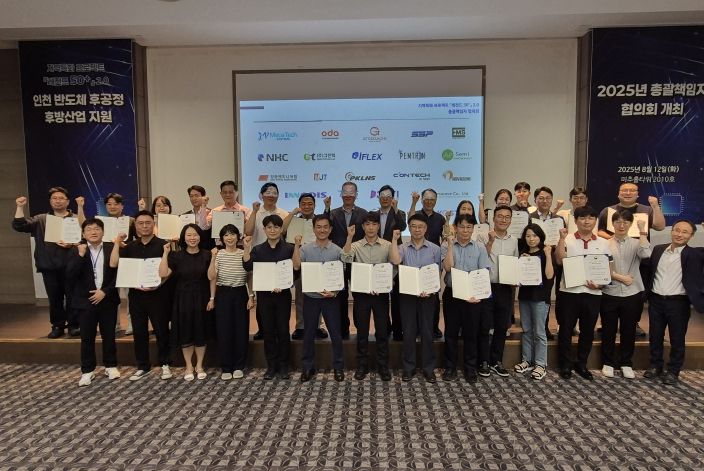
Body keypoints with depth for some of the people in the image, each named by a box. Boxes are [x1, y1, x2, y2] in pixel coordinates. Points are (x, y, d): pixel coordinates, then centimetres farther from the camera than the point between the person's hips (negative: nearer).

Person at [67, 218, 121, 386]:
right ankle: (87, 370, 20)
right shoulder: (76, 251, -2)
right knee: (87, 337, 7)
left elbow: (118, 274, -3)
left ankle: (110, 366, 25)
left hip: (108, 300, 0)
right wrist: (80, 255, -20)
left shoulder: (112, 248, -2)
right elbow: (70, 276, -12)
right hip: (86, 301, 0)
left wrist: (104, 292, -11)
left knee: (109, 335, 11)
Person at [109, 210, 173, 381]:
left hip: (157, 294, -4)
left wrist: (158, 284, -21)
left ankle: (165, 364, 17)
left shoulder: (162, 245, -3)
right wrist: (117, 243, -3)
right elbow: (113, 264, -1)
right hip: (136, 294, 4)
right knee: (139, 332, 11)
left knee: (161, 330, 3)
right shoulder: (130, 247, 11)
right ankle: (142, 366, 23)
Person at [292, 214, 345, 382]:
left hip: (330, 298, 0)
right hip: (310, 297, 1)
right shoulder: (305, 248, 0)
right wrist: (297, 245, -18)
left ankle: (338, 367, 20)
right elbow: (296, 266, -15)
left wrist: (334, 292, -12)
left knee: (335, 333, 5)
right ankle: (308, 367, 22)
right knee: (308, 334, 9)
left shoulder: (337, 250, -1)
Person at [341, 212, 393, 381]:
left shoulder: (387, 245, 1)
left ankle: (383, 366, 17)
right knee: (362, 330, 8)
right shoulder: (355, 245, 1)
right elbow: (346, 260, -18)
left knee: (382, 330, 5)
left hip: (381, 293, 0)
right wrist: (349, 237, -23)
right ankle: (362, 365, 20)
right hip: (361, 292, 0)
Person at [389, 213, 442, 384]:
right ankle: (409, 367, 18)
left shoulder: (435, 249, 2)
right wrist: (394, 239, -15)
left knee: (427, 331, 5)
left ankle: (428, 368, 18)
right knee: (408, 332, 6)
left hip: (428, 296, 0)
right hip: (407, 294, 0)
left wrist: (430, 290, -13)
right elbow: (395, 261, -19)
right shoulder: (402, 248, 2)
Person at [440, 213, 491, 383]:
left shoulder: (480, 248, 3)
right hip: (452, 293, 0)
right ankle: (450, 367, 20)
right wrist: (451, 245, -14)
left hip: (473, 295, 1)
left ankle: (470, 368, 21)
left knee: (471, 332, 7)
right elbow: (448, 267, -13)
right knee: (451, 331, 7)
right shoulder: (446, 246, 1)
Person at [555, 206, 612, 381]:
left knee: (587, 331, 12)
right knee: (566, 330, 5)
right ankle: (566, 365, 19)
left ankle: (581, 364, 28)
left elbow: (609, 269, 9)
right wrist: (562, 238, -20)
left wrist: (600, 283, -8)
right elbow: (559, 260, -16)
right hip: (570, 292, -3)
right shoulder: (567, 240, -1)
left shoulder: (603, 243, 7)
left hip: (593, 293, 3)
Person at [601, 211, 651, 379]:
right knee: (608, 330, 8)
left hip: (632, 295, 1)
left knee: (629, 330, 11)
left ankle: (626, 364, 26)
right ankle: (608, 363, 23)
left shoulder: (636, 243, 2)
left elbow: (646, 254, -21)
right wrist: (621, 277, -13)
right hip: (610, 294, -1)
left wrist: (642, 231, -17)